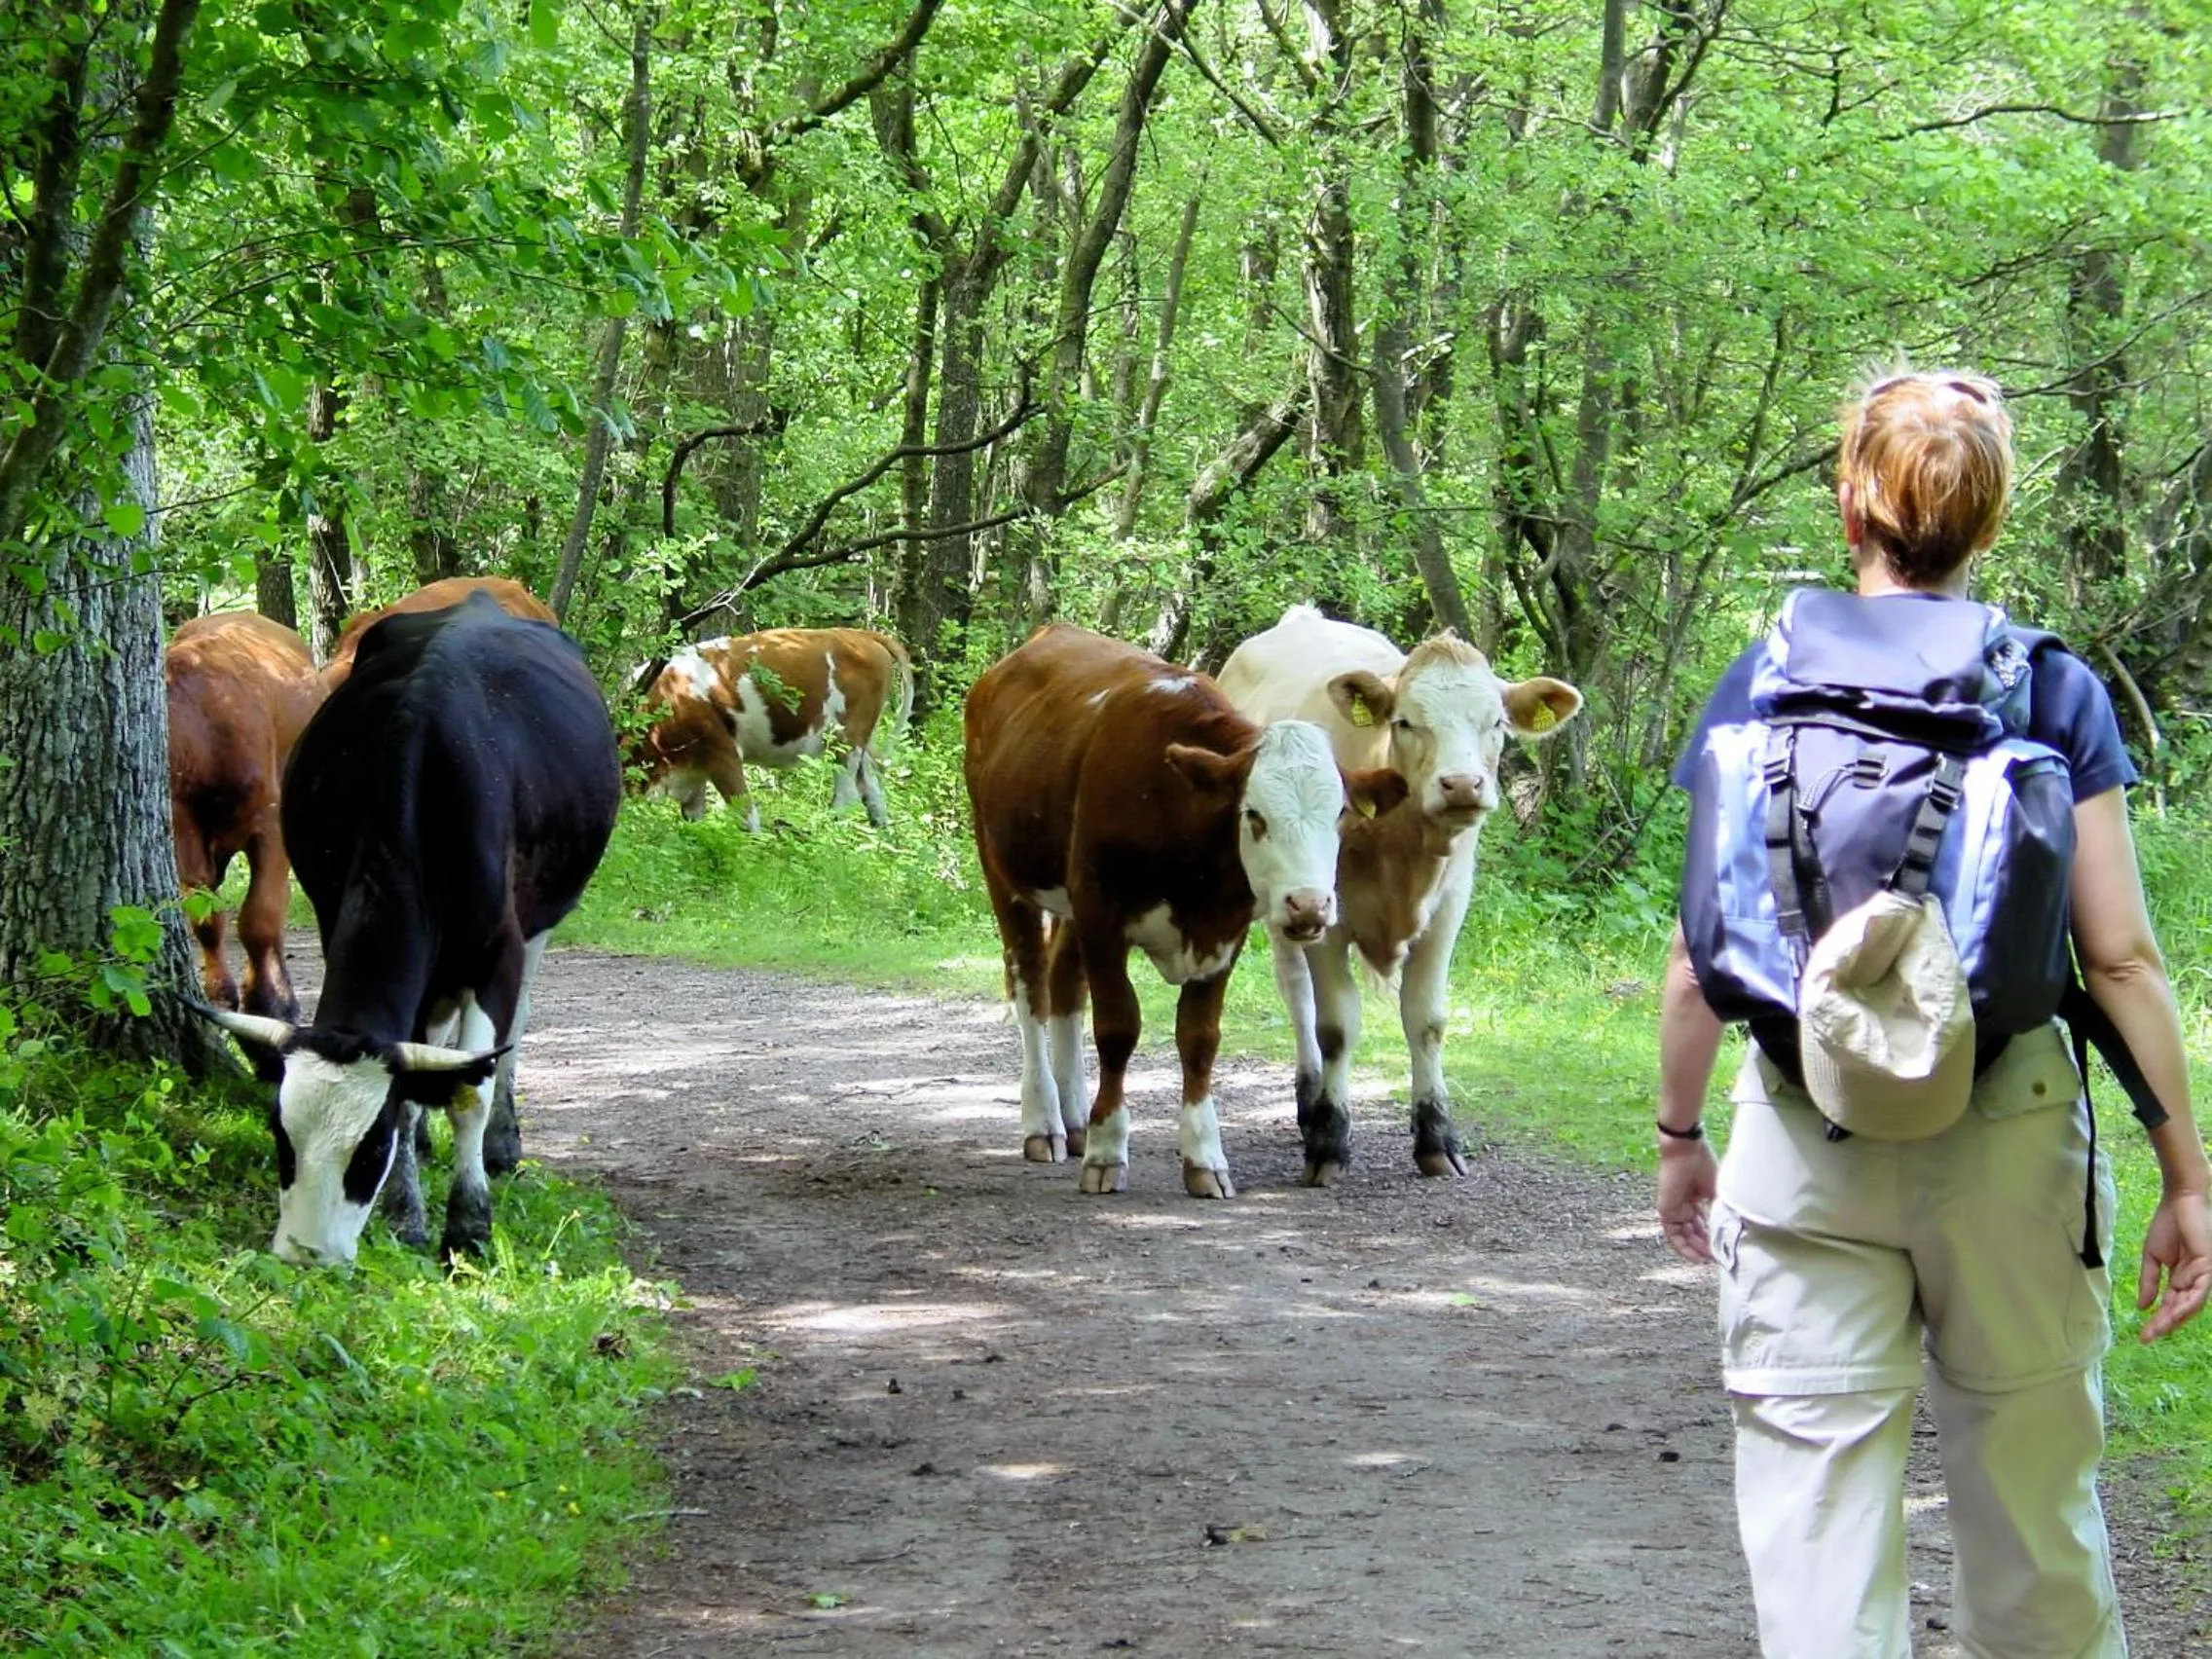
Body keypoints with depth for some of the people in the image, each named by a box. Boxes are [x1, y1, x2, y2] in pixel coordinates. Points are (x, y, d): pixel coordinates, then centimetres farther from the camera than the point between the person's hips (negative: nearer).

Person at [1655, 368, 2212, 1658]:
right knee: (2034, 1503, 14)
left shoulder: (1765, 684, 1)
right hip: (2010, 1120, 0)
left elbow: (1703, 949, 1)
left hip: (1809, 1136, 0)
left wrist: (1682, 1132, 14)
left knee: (1819, 1511, 2)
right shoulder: (2056, 693, 0)